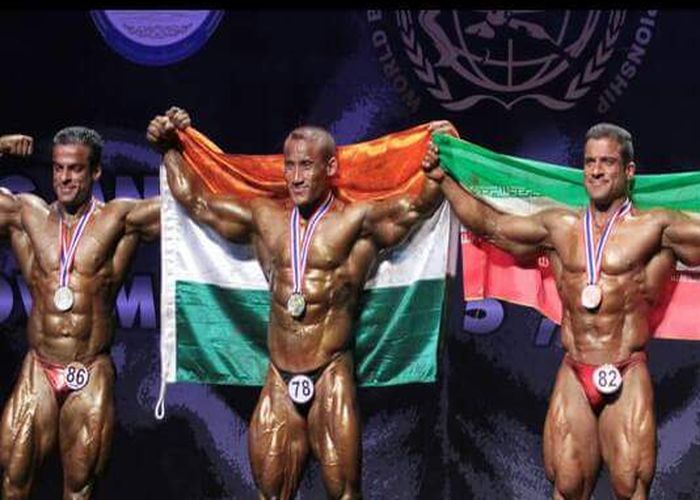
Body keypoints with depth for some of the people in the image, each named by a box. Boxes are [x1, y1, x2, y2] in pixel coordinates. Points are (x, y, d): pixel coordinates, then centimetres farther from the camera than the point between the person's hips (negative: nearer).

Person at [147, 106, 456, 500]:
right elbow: (195, 200, 18)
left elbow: (418, 206, -14)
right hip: (279, 379, 4)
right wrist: (170, 150, 17)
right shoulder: (263, 218, 12)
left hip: (331, 377, -4)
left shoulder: (357, 221, -1)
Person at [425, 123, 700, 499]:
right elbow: (488, 222, 19)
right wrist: (444, 180, 19)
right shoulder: (559, 226, 11)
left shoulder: (654, 228, 0)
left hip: (628, 378, -3)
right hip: (573, 377, 3)